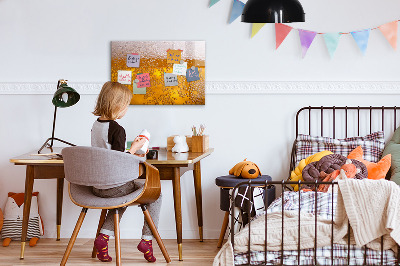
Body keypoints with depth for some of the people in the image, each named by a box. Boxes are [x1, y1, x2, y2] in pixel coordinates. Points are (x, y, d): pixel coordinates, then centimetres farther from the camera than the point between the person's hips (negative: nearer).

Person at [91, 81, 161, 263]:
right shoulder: (117, 130, -20)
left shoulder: (96, 125, 6)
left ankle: (104, 236, 19)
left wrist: (130, 154, 18)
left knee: (123, 196, 36)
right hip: (114, 186, -8)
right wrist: (134, 148, -9)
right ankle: (146, 240, 9)